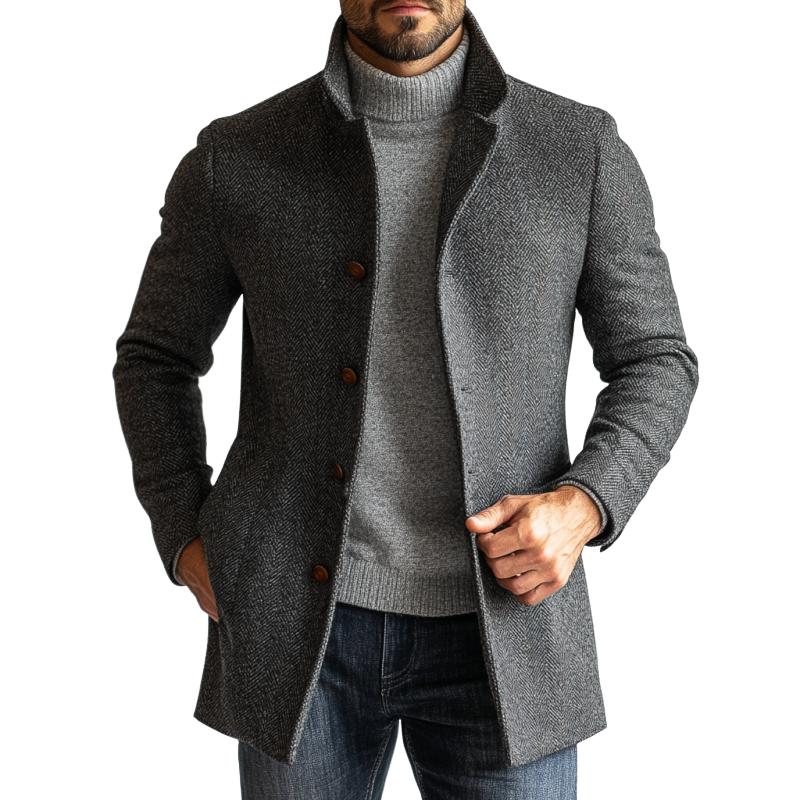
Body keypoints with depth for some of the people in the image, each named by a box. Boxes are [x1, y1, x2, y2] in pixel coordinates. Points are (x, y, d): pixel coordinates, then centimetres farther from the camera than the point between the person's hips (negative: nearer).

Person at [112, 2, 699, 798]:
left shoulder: (580, 148, -2)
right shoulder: (238, 157, -1)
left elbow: (654, 364, 6)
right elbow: (156, 359, 12)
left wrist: (582, 508, -13)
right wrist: (189, 544, -1)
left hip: (497, 629, 0)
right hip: (301, 627, 1)